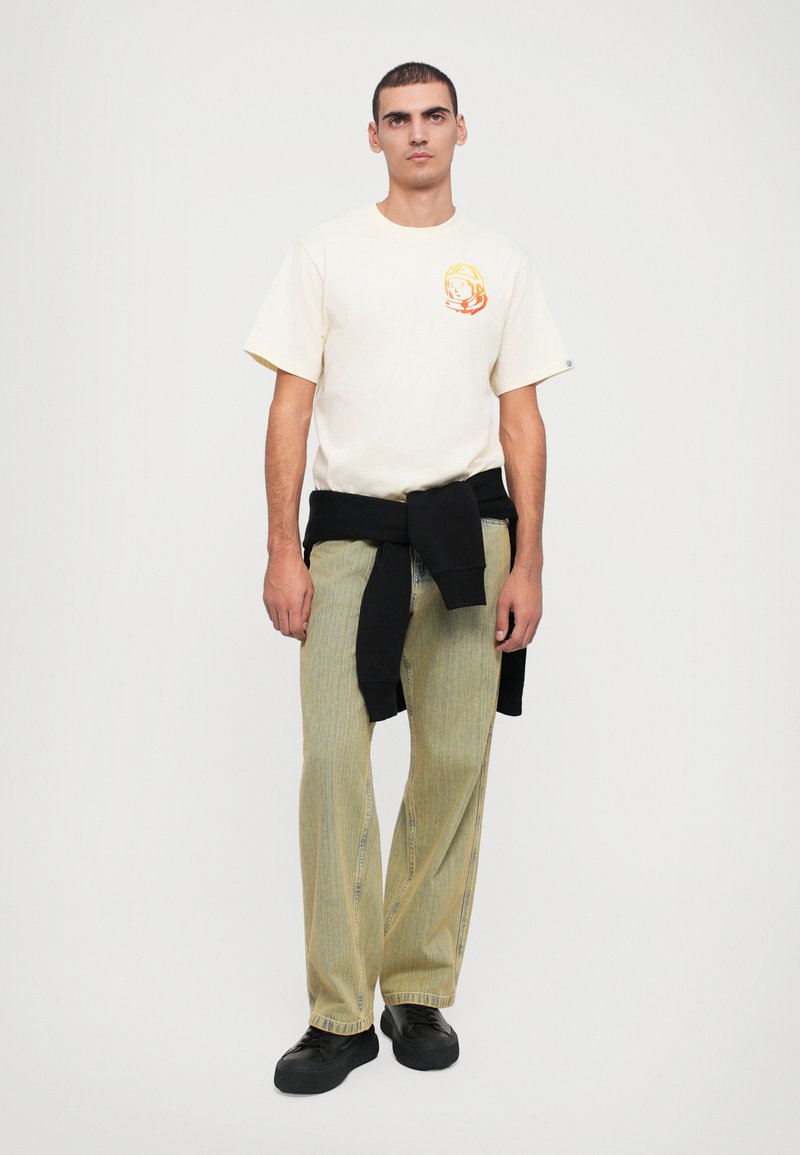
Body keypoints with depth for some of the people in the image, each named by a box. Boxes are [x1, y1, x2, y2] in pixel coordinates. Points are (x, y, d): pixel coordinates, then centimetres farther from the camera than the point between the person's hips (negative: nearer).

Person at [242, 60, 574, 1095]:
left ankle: (420, 993, 18)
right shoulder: (326, 251, 7)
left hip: (466, 529, 1)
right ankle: (341, 1016, 3)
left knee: (453, 766, 4)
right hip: (349, 531, -1)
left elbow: (521, 417, 8)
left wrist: (527, 564, 0)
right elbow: (292, 404, 3)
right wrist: (283, 551, -5)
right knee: (332, 763, -8)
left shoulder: (501, 263, 10)